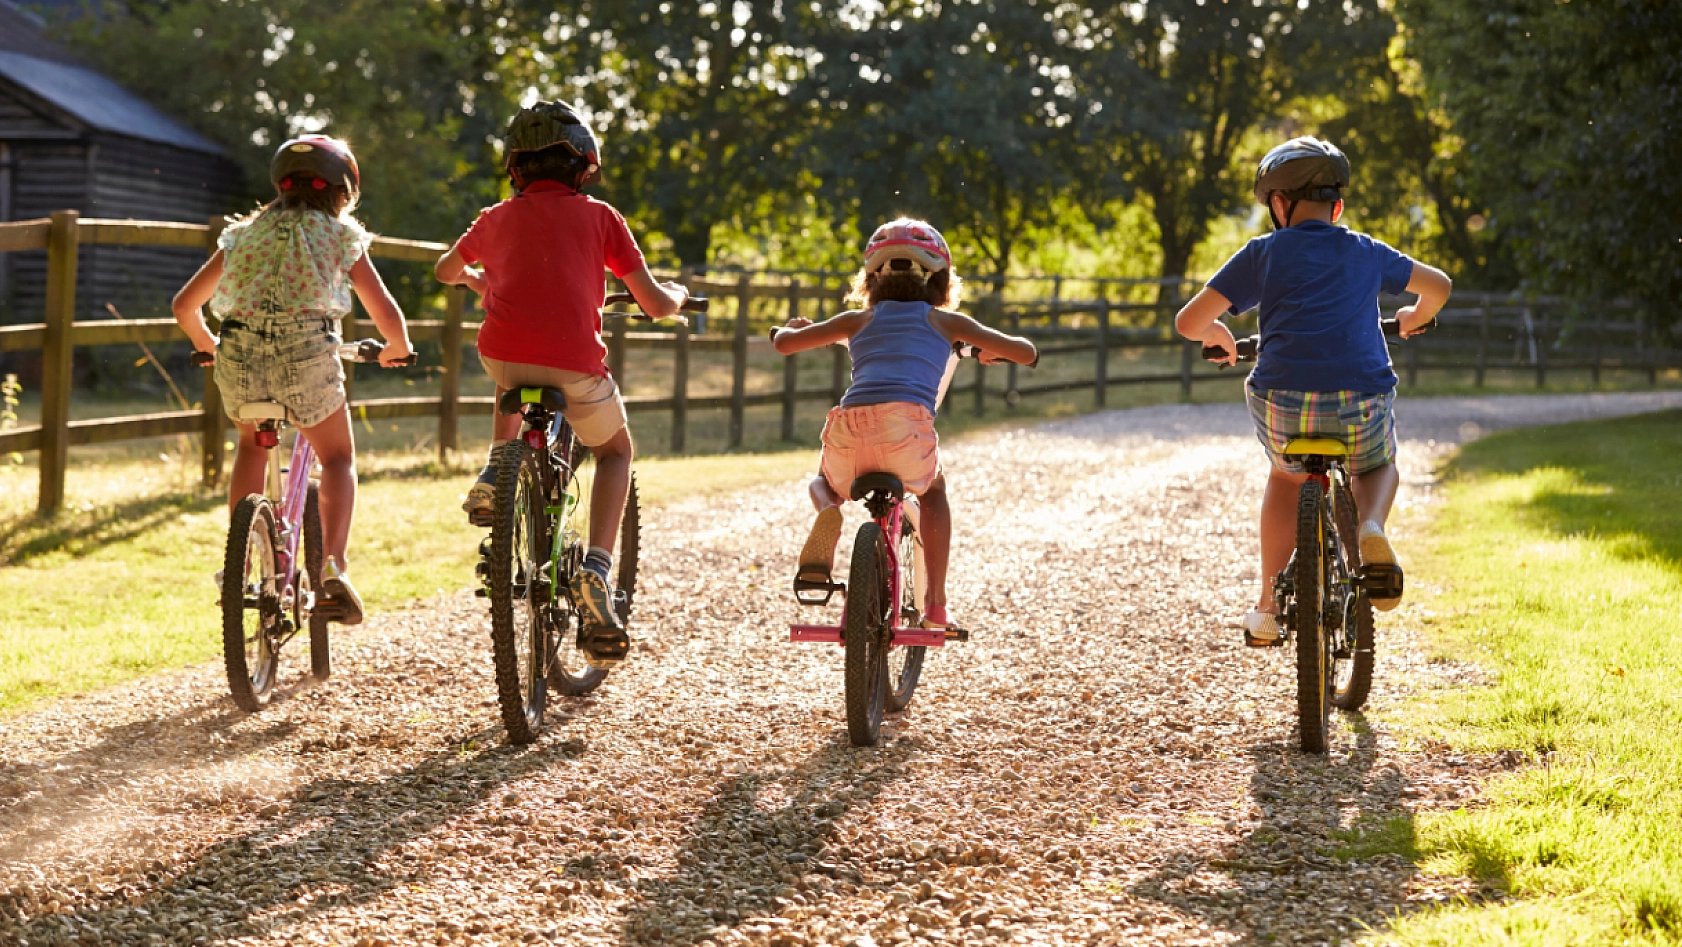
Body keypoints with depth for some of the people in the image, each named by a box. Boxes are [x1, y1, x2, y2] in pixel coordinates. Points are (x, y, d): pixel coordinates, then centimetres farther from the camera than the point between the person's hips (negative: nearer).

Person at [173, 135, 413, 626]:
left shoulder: (244, 234, 22)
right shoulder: (340, 236, 15)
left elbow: (184, 304, 23)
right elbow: (387, 314, 10)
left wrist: (206, 344, 41)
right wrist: (398, 347, 31)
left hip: (239, 357, 3)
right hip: (305, 352, -3)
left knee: (253, 443, 31)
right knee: (337, 456, 19)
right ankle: (333, 564, -3)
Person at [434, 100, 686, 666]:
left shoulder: (497, 219, 19)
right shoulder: (598, 216, 12)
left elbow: (446, 269, 40)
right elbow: (657, 305, 10)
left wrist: (475, 279, 62)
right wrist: (677, 293, 33)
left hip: (503, 355, 3)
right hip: (575, 364, -2)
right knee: (615, 451, 26)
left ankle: (494, 472, 18)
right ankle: (596, 571, 3)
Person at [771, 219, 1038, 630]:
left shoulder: (859, 319, 26)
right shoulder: (944, 321, 22)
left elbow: (785, 344, 28)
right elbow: (1027, 353, 26)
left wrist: (789, 329, 52)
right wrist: (993, 351, 48)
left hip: (850, 428, 1)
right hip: (908, 428, -1)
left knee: (827, 481, 35)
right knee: (933, 492, 32)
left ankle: (828, 506, -4)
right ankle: (935, 605, 21)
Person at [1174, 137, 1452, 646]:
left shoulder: (1263, 253, 11)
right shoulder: (1367, 253, 19)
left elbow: (1189, 322, 7)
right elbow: (1439, 285, 32)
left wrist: (1220, 337, 30)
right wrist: (1414, 317, 53)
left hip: (1283, 407, -1)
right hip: (1362, 405, 1)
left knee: (1287, 475, 33)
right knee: (1379, 466, 34)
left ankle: (1268, 607, 28)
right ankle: (1371, 527, -2)